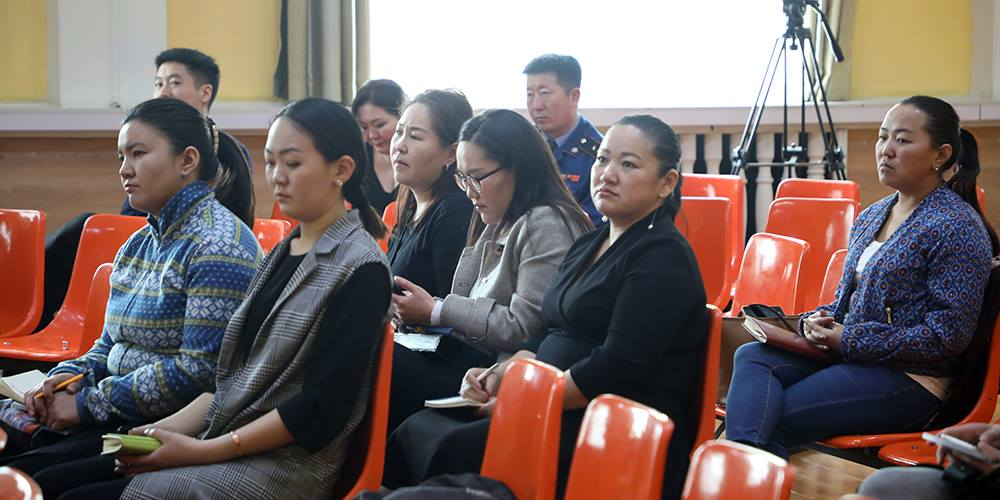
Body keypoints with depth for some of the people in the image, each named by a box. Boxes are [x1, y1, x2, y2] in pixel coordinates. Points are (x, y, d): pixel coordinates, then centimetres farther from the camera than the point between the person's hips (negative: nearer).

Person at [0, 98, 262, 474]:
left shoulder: (217, 247, -14)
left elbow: (199, 370, -20)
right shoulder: (139, 244, 15)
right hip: (119, 416, 9)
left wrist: (90, 403, -15)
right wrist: (72, 376, 0)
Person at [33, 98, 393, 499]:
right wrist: (171, 428, 0)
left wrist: (202, 451, -16)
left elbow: (321, 407, -16)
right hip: (222, 444, 8)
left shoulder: (360, 268, -10)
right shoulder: (283, 253, 15)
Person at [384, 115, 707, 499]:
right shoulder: (587, 246, 20)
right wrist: (503, 373, 5)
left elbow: (616, 369, -17)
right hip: (564, 414, 9)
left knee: (454, 451, -28)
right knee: (416, 429, -11)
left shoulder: (664, 257, -9)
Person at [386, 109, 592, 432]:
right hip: (468, 356, 9)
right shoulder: (496, 223, 17)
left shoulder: (547, 225, -11)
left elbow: (524, 329, -18)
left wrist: (437, 311, -11)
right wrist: (421, 309, -3)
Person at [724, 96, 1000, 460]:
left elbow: (948, 335, -16)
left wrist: (850, 340, -14)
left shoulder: (958, 227, -10)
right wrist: (819, 321, 0)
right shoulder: (872, 215, 16)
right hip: (849, 355, 8)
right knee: (751, 356, -20)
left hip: (910, 381, -8)